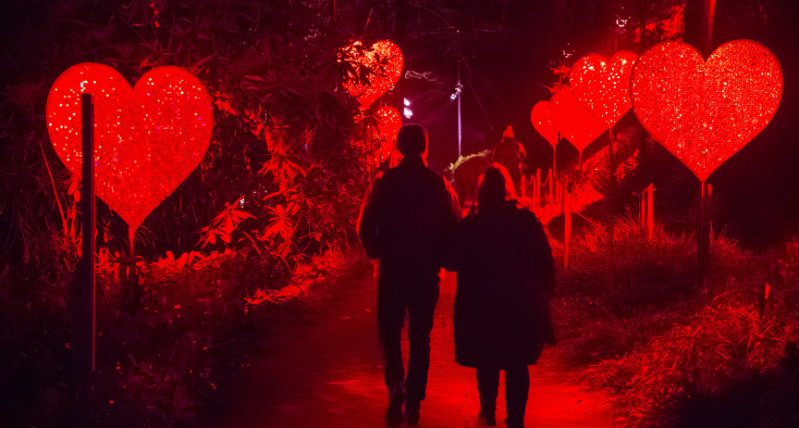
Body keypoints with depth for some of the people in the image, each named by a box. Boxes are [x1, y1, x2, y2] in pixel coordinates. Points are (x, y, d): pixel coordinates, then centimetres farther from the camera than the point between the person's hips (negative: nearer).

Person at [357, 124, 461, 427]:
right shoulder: (440, 185, -3)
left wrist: (378, 254, 9)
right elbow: (455, 229, -2)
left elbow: (365, 226, -7)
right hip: (427, 274, 1)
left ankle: (396, 384, -13)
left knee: (389, 331, 11)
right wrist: (437, 259, 10)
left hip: (391, 271, -1)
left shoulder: (384, 182, -6)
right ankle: (413, 404, 13)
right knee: (420, 337, 11)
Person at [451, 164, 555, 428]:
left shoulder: (469, 227, -10)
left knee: (487, 362, 17)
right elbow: (546, 262, 1)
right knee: (517, 364, 9)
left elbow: (454, 263, 0)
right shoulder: (528, 222, -4)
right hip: (522, 307, 1)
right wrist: (543, 294, 12)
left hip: (481, 309, -1)